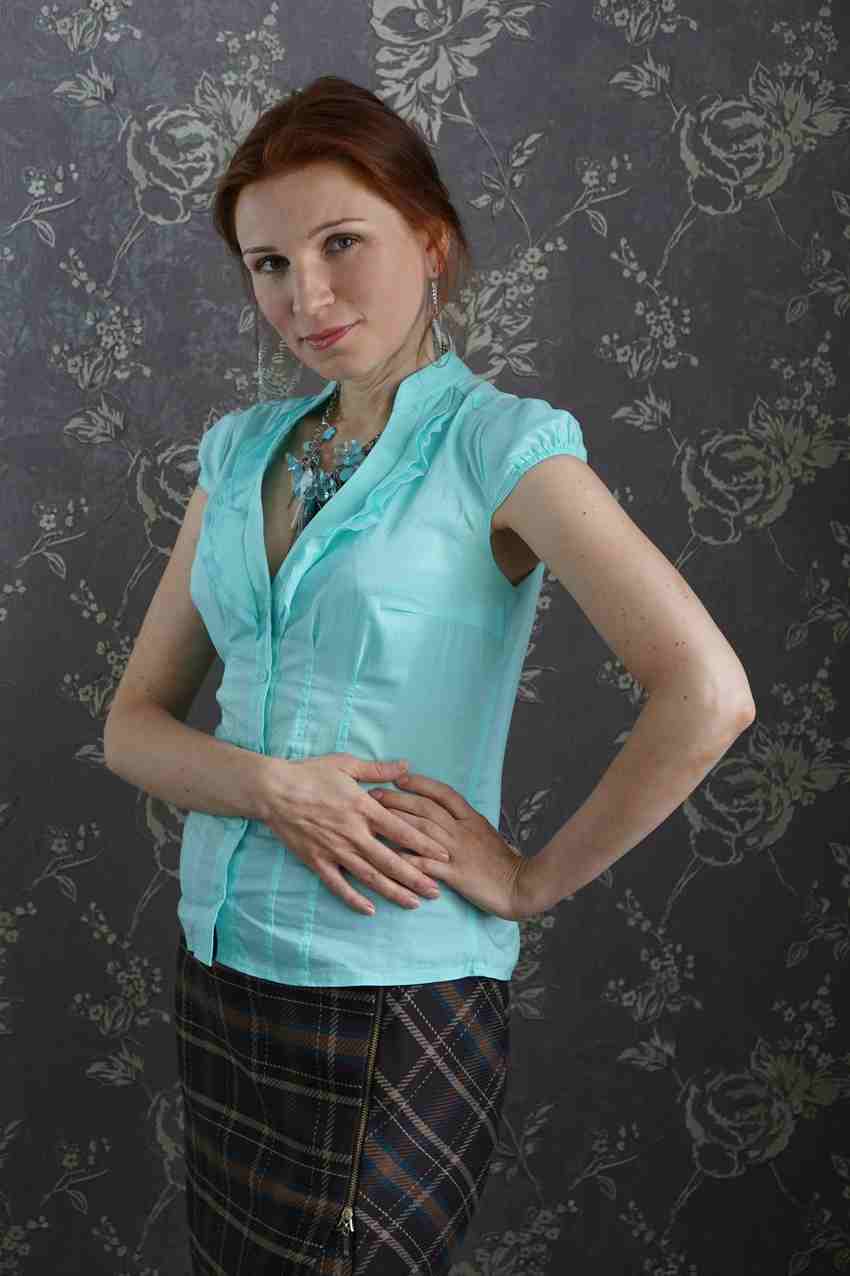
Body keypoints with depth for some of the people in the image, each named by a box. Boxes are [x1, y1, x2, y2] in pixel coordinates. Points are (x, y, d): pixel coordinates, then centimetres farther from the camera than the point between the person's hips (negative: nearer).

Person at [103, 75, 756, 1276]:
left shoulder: (501, 444, -12)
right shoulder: (242, 449, 6)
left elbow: (707, 693, -23)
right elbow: (134, 724, 5)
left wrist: (536, 879, -14)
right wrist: (270, 786, -14)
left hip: (394, 1001, -6)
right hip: (220, 967, 6)